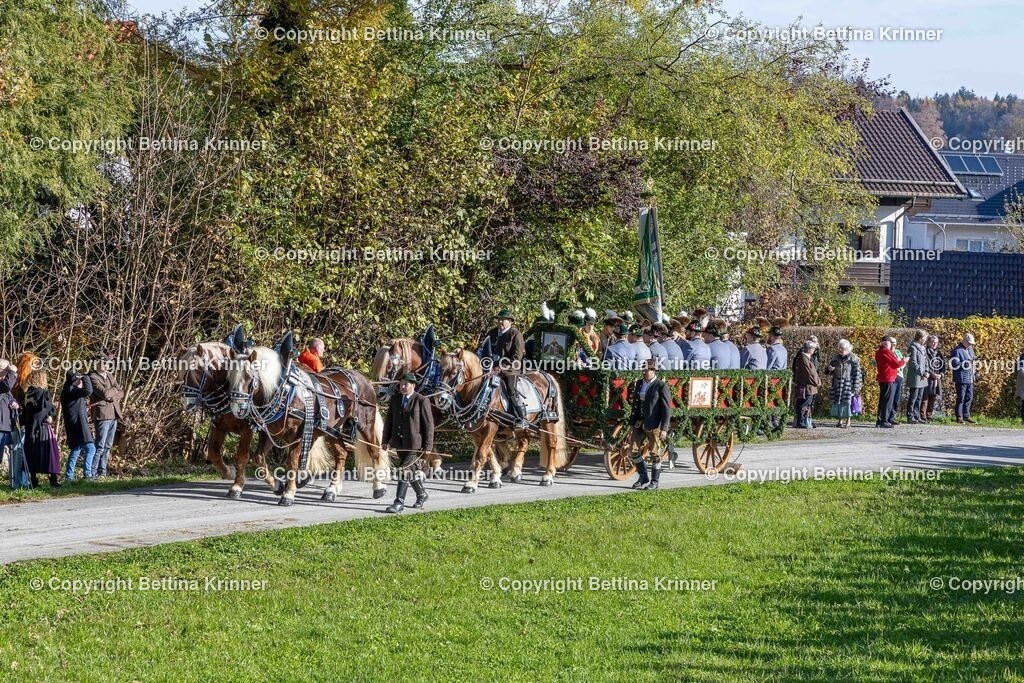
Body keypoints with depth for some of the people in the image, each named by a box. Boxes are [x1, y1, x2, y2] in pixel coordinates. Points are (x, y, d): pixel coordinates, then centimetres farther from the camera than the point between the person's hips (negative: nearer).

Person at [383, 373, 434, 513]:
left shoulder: (422, 401, -9)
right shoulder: (395, 398, 8)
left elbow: (429, 425, -9)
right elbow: (389, 420, 13)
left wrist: (428, 446, -12)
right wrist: (386, 440, 7)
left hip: (414, 443, -6)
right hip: (399, 443, 6)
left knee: (404, 470, -12)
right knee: (413, 470, 17)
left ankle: (399, 502, -11)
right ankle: (421, 495, 36)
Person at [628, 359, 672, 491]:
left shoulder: (661, 386, -9)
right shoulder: (639, 384, 10)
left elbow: (667, 409, -10)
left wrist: (664, 429, -14)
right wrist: (632, 424, 13)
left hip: (654, 425, -6)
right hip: (640, 424, 6)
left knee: (654, 454, 3)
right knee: (635, 450, 4)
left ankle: (654, 481, 14)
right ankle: (643, 477, 20)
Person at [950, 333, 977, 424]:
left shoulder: (970, 350, 16)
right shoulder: (957, 351, -10)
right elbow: (954, 363, -15)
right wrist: (965, 364, -23)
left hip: (970, 378, 8)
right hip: (961, 378, -8)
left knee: (969, 397, 11)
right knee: (961, 398, -3)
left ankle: (966, 416, 19)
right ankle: (959, 417, 3)